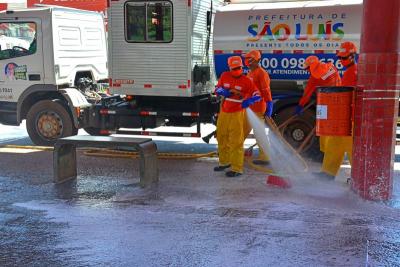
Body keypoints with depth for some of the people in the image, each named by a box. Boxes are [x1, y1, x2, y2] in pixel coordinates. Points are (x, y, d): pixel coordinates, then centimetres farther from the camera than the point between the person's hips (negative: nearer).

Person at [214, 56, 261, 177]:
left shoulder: (246, 81, -9)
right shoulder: (224, 76, 2)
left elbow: (257, 95, -11)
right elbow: (217, 89, 10)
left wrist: (248, 100, -32)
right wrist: (223, 91, -13)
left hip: (236, 113, -5)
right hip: (223, 112, 5)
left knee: (236, 141, -7)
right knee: (222, 137, 16)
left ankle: (237, 169, -2)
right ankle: (224, 161, 36)